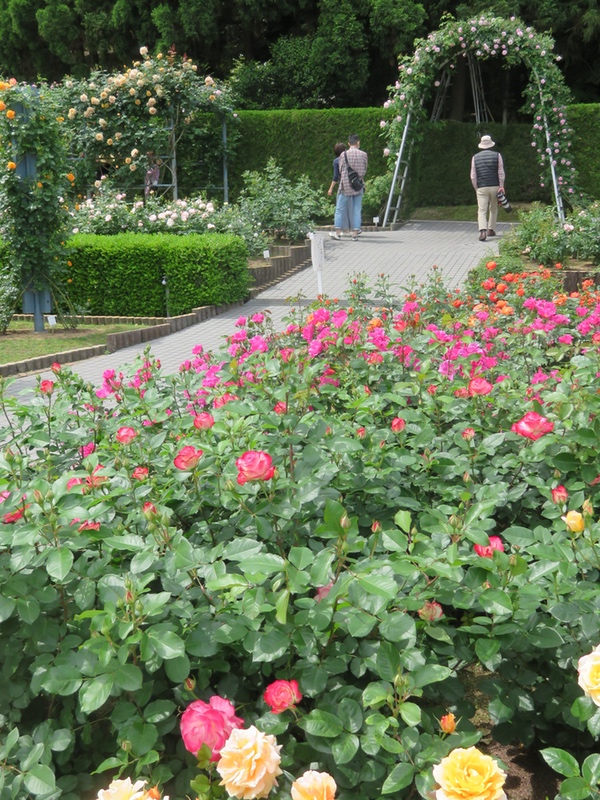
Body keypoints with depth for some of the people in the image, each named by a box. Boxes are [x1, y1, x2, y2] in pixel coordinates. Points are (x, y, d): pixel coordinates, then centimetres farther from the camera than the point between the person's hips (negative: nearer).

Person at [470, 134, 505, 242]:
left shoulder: (475, 157, 6)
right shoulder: (497, 155, 3)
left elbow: (473, 176, 5)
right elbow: (501, 172, -2)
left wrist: (476, 188, 13)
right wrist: (501, 186, -1)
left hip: (481, 188, -1)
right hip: (495, 186, 1)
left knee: (482, 211, -5)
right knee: (493, 209, 18)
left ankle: (482, 231, -24)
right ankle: (491, 229, 23)